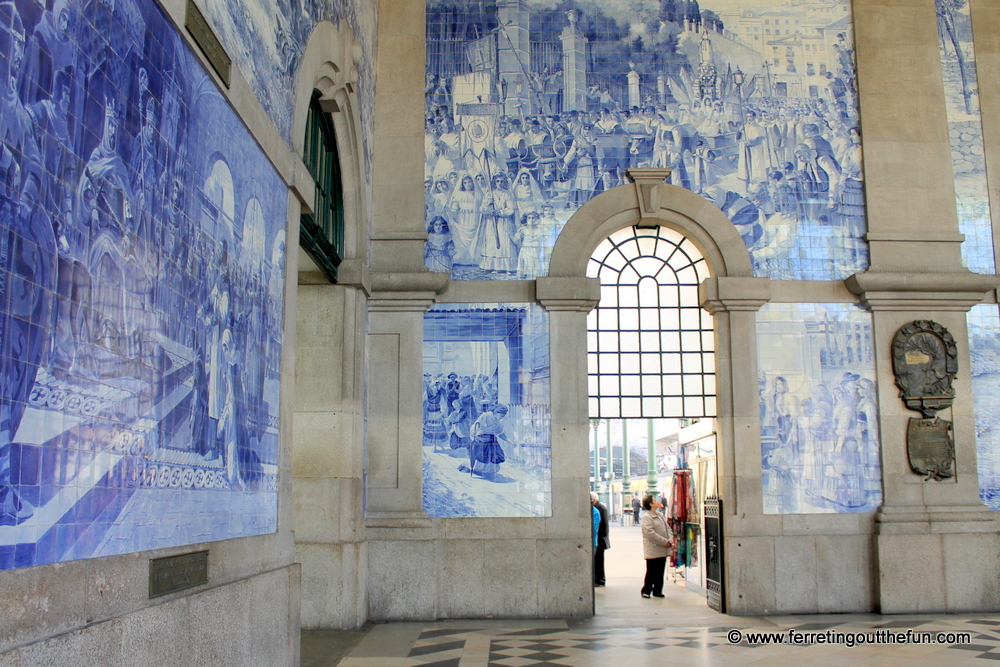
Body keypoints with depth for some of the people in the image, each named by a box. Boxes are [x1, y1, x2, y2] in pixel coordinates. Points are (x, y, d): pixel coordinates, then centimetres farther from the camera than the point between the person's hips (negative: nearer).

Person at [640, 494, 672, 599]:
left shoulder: (660, 516, 16)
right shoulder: (646, 517, -12)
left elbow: (666, 529, 20)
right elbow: (650, 533, -20)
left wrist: (669, 541, 1)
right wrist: (665, 542, -18)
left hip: (662, 550, 8)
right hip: (652, 551, -8)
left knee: (660, 572, 11)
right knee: (651, 572, -2)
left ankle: (657, 591, 19)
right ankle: (646, 590, 10)